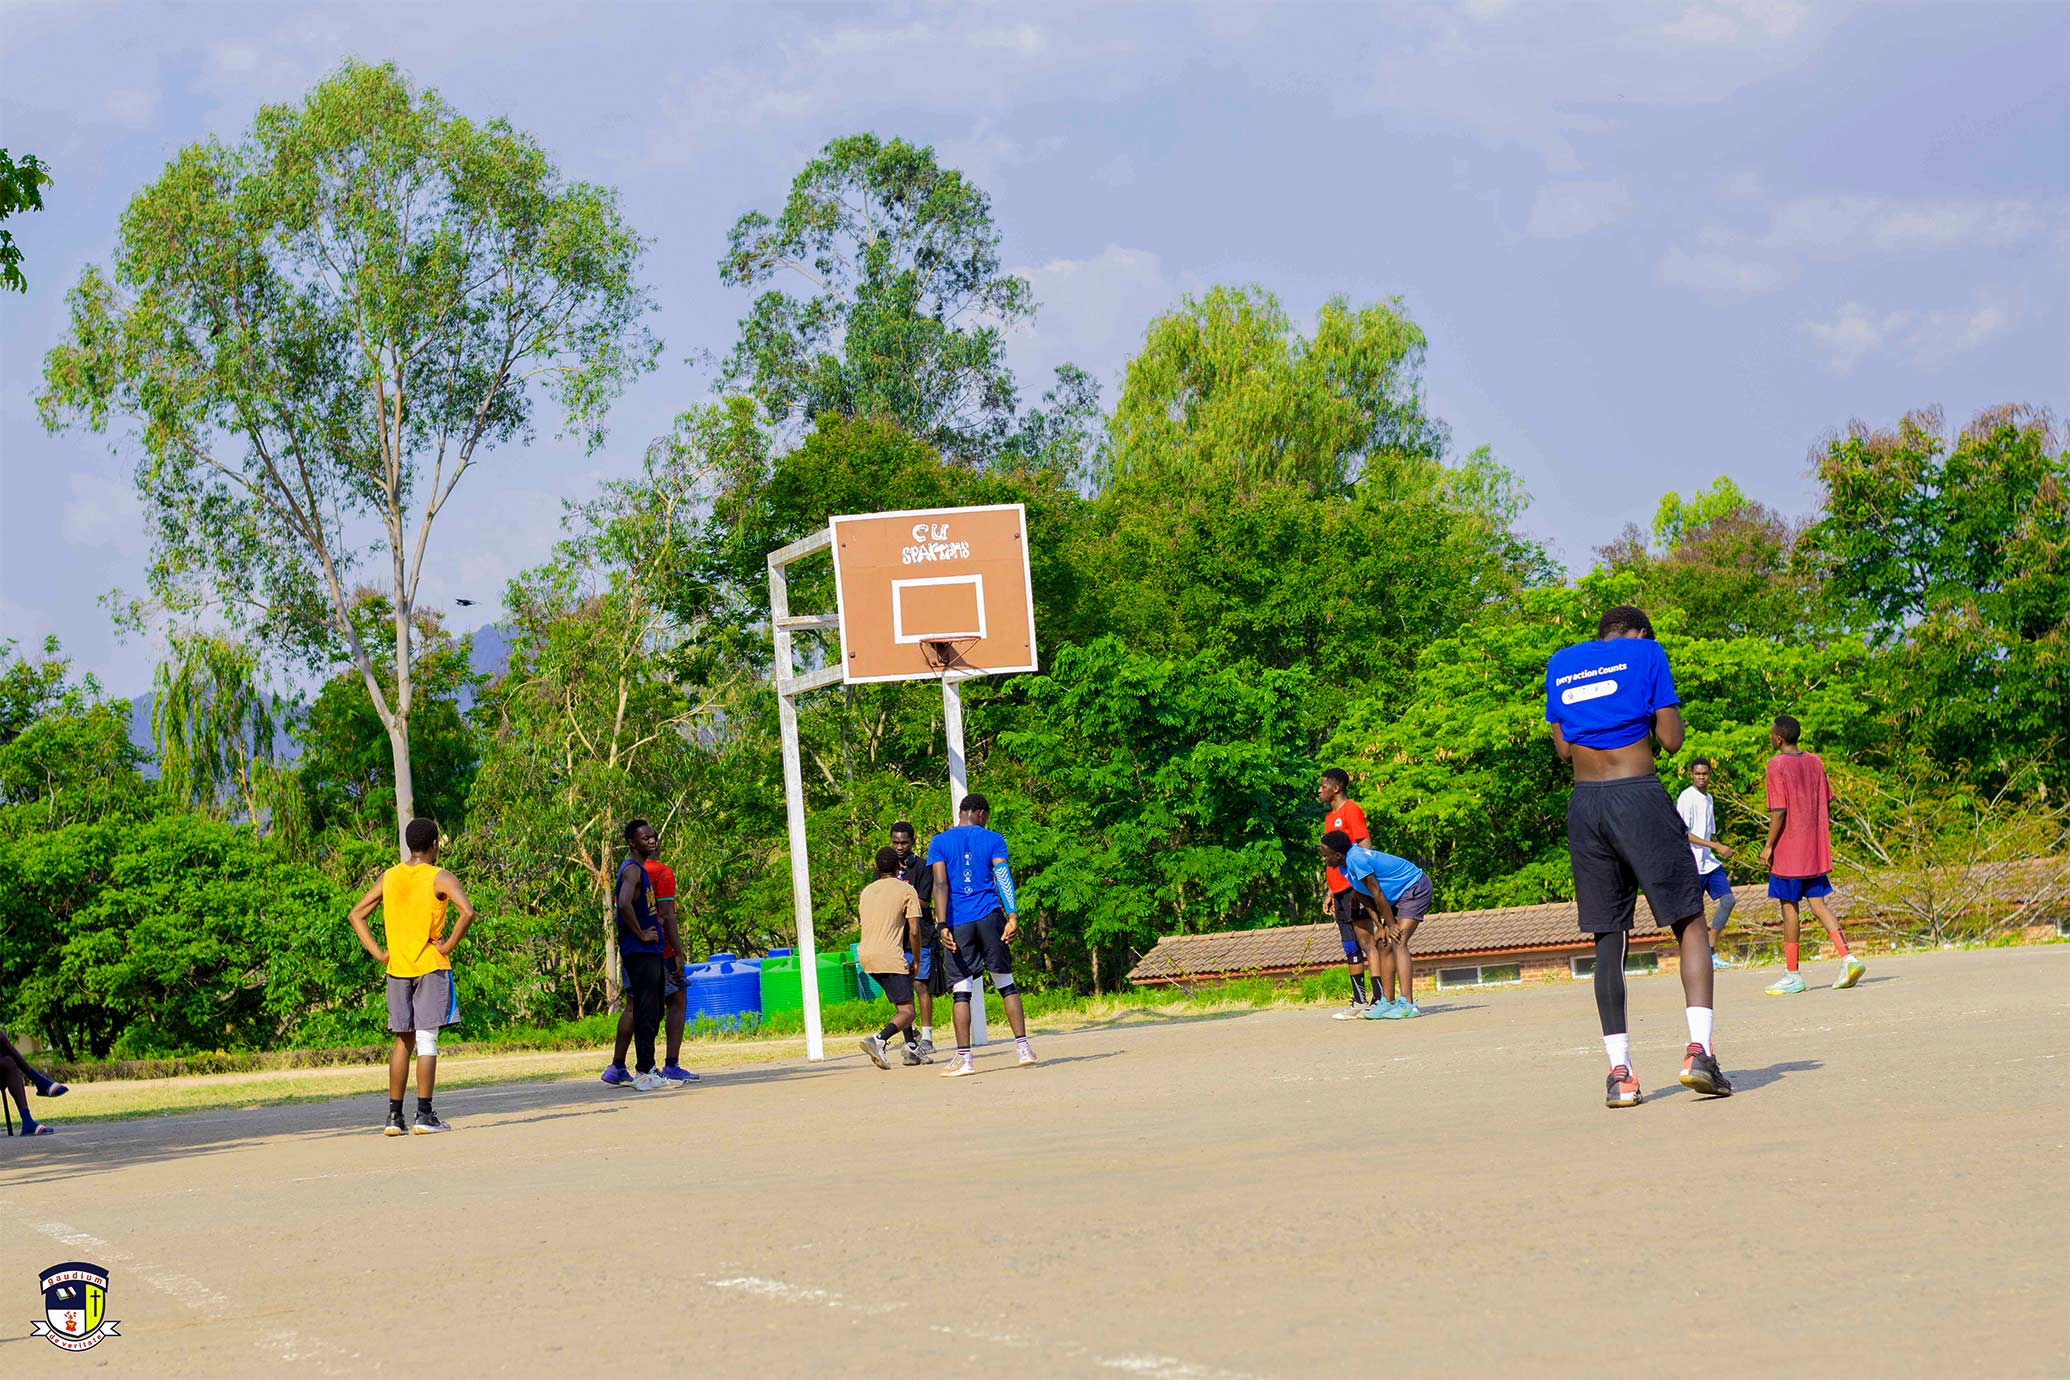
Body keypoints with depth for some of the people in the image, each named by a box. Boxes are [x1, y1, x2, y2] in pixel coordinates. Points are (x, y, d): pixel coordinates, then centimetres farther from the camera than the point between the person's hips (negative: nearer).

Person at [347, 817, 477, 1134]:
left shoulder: (388, 877, 9)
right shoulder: (440, 878, -6)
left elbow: (356, 915, 11)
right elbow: (467, 911, -22)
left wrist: (378, 953, 7)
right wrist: (448, 946, -11)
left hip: (397, 968, 4)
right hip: (431, 966, -4)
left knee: (402, 1041, 11)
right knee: (427, 1040, -3)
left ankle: (394, 1116, 9)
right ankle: (424, 1116, -6)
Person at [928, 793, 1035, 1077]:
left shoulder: (939, 842, 5)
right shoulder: (992, 839, 6)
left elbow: (940, 884, -5)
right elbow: (1003, 875, -6)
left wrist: (943, 926, -10)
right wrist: (1012, 916, -12)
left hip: (957, 923, -1)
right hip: (989, 916, 1)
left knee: (961, 990, -1)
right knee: (1005, 982, 10)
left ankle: (963, 1058, -8)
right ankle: (1023, 1047, 8)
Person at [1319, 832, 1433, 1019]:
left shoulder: (1357, 860, -26)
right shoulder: (1346, 864, 4)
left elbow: (1378, 895, -23)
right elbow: (1364, 897, 10)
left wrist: (1391, 925, -16)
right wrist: (1379, 926, 4)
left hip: (1416, 888, -10)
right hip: (1400, 895, 10)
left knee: (1397, 942, -21)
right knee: (1384, 944, 8)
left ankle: (1407, 1005, -29)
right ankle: (1388, 1002, 11)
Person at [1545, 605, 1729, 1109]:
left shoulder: (1560, 663, 16)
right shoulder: (1646, 652, 4)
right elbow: (1672, 740, 0)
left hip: (1584, 803, 4)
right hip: (1640, 795, -4)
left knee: (1609, 937, 7)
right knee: (1690, 921, 1)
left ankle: (1619, 1071, 1)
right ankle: (1699, 1048, -16)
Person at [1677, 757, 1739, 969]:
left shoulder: (1708, 798, 16)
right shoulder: (1687, 798, -10)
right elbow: (1683, 833, -17)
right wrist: (1715, 846, -19)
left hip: (1710, 862, 8)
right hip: (1692, 864, -8)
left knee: (1727, 899, 0)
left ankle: (1711, 952, 6)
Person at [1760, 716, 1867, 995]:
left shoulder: (1777, 765, -11)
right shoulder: (1815, 762, 8)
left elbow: (1779, 811, -16)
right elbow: (1827, 803, 11)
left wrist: (1769, 846, -11)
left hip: (1788, 850, -6)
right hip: (1816, 851, 6)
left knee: (1789, 907, 2)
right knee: (1818, 902, 8)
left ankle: (1792, 975, 5)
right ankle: (1847, 957, -9)